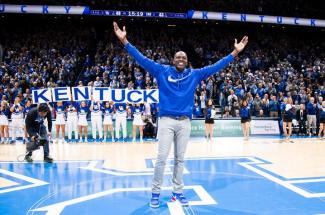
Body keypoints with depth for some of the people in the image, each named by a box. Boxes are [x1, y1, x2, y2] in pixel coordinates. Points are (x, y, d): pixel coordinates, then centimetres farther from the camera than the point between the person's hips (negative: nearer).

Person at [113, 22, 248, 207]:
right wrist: (125, 41, -7)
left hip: (185, 122, 2)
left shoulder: (195, 75, 8)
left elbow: (216, 66, 11)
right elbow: (142, 59, -1)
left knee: (180, 158, 10)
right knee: (162, 157, -1)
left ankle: (178, 191, 22)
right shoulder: (162, 71, 3)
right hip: (166, 120, -2)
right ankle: (156, 192, 12)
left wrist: (235, 52, 9)